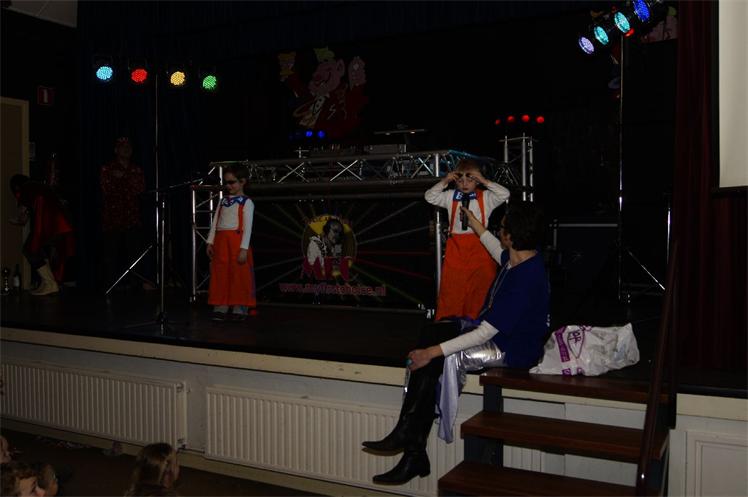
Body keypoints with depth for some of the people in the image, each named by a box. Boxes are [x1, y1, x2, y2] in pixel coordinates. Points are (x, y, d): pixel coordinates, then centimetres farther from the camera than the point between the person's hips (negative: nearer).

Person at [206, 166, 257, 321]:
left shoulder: (246, 202, -2)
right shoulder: (223, 201, 16)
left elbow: (247, 227, -9)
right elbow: (215, 223, 15)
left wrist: (244, 249, -16)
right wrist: (210, 242, 8)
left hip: (237, 241, -5)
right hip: (221, 241, 5)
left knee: (239, 275, -2)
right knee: (220, 275, 5)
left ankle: (239, 308, 5)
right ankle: (221, 308, 11)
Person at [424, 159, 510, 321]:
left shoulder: (486, 197, 3)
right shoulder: (450, 197, 9)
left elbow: (504, 194, -9)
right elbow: (430, 197, 6)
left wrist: (484, 181, -12)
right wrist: (444, 182, -5)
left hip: (479, 248, -1)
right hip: (456, 248, 1)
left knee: (481, 291, 3)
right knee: (451, 291, 4)